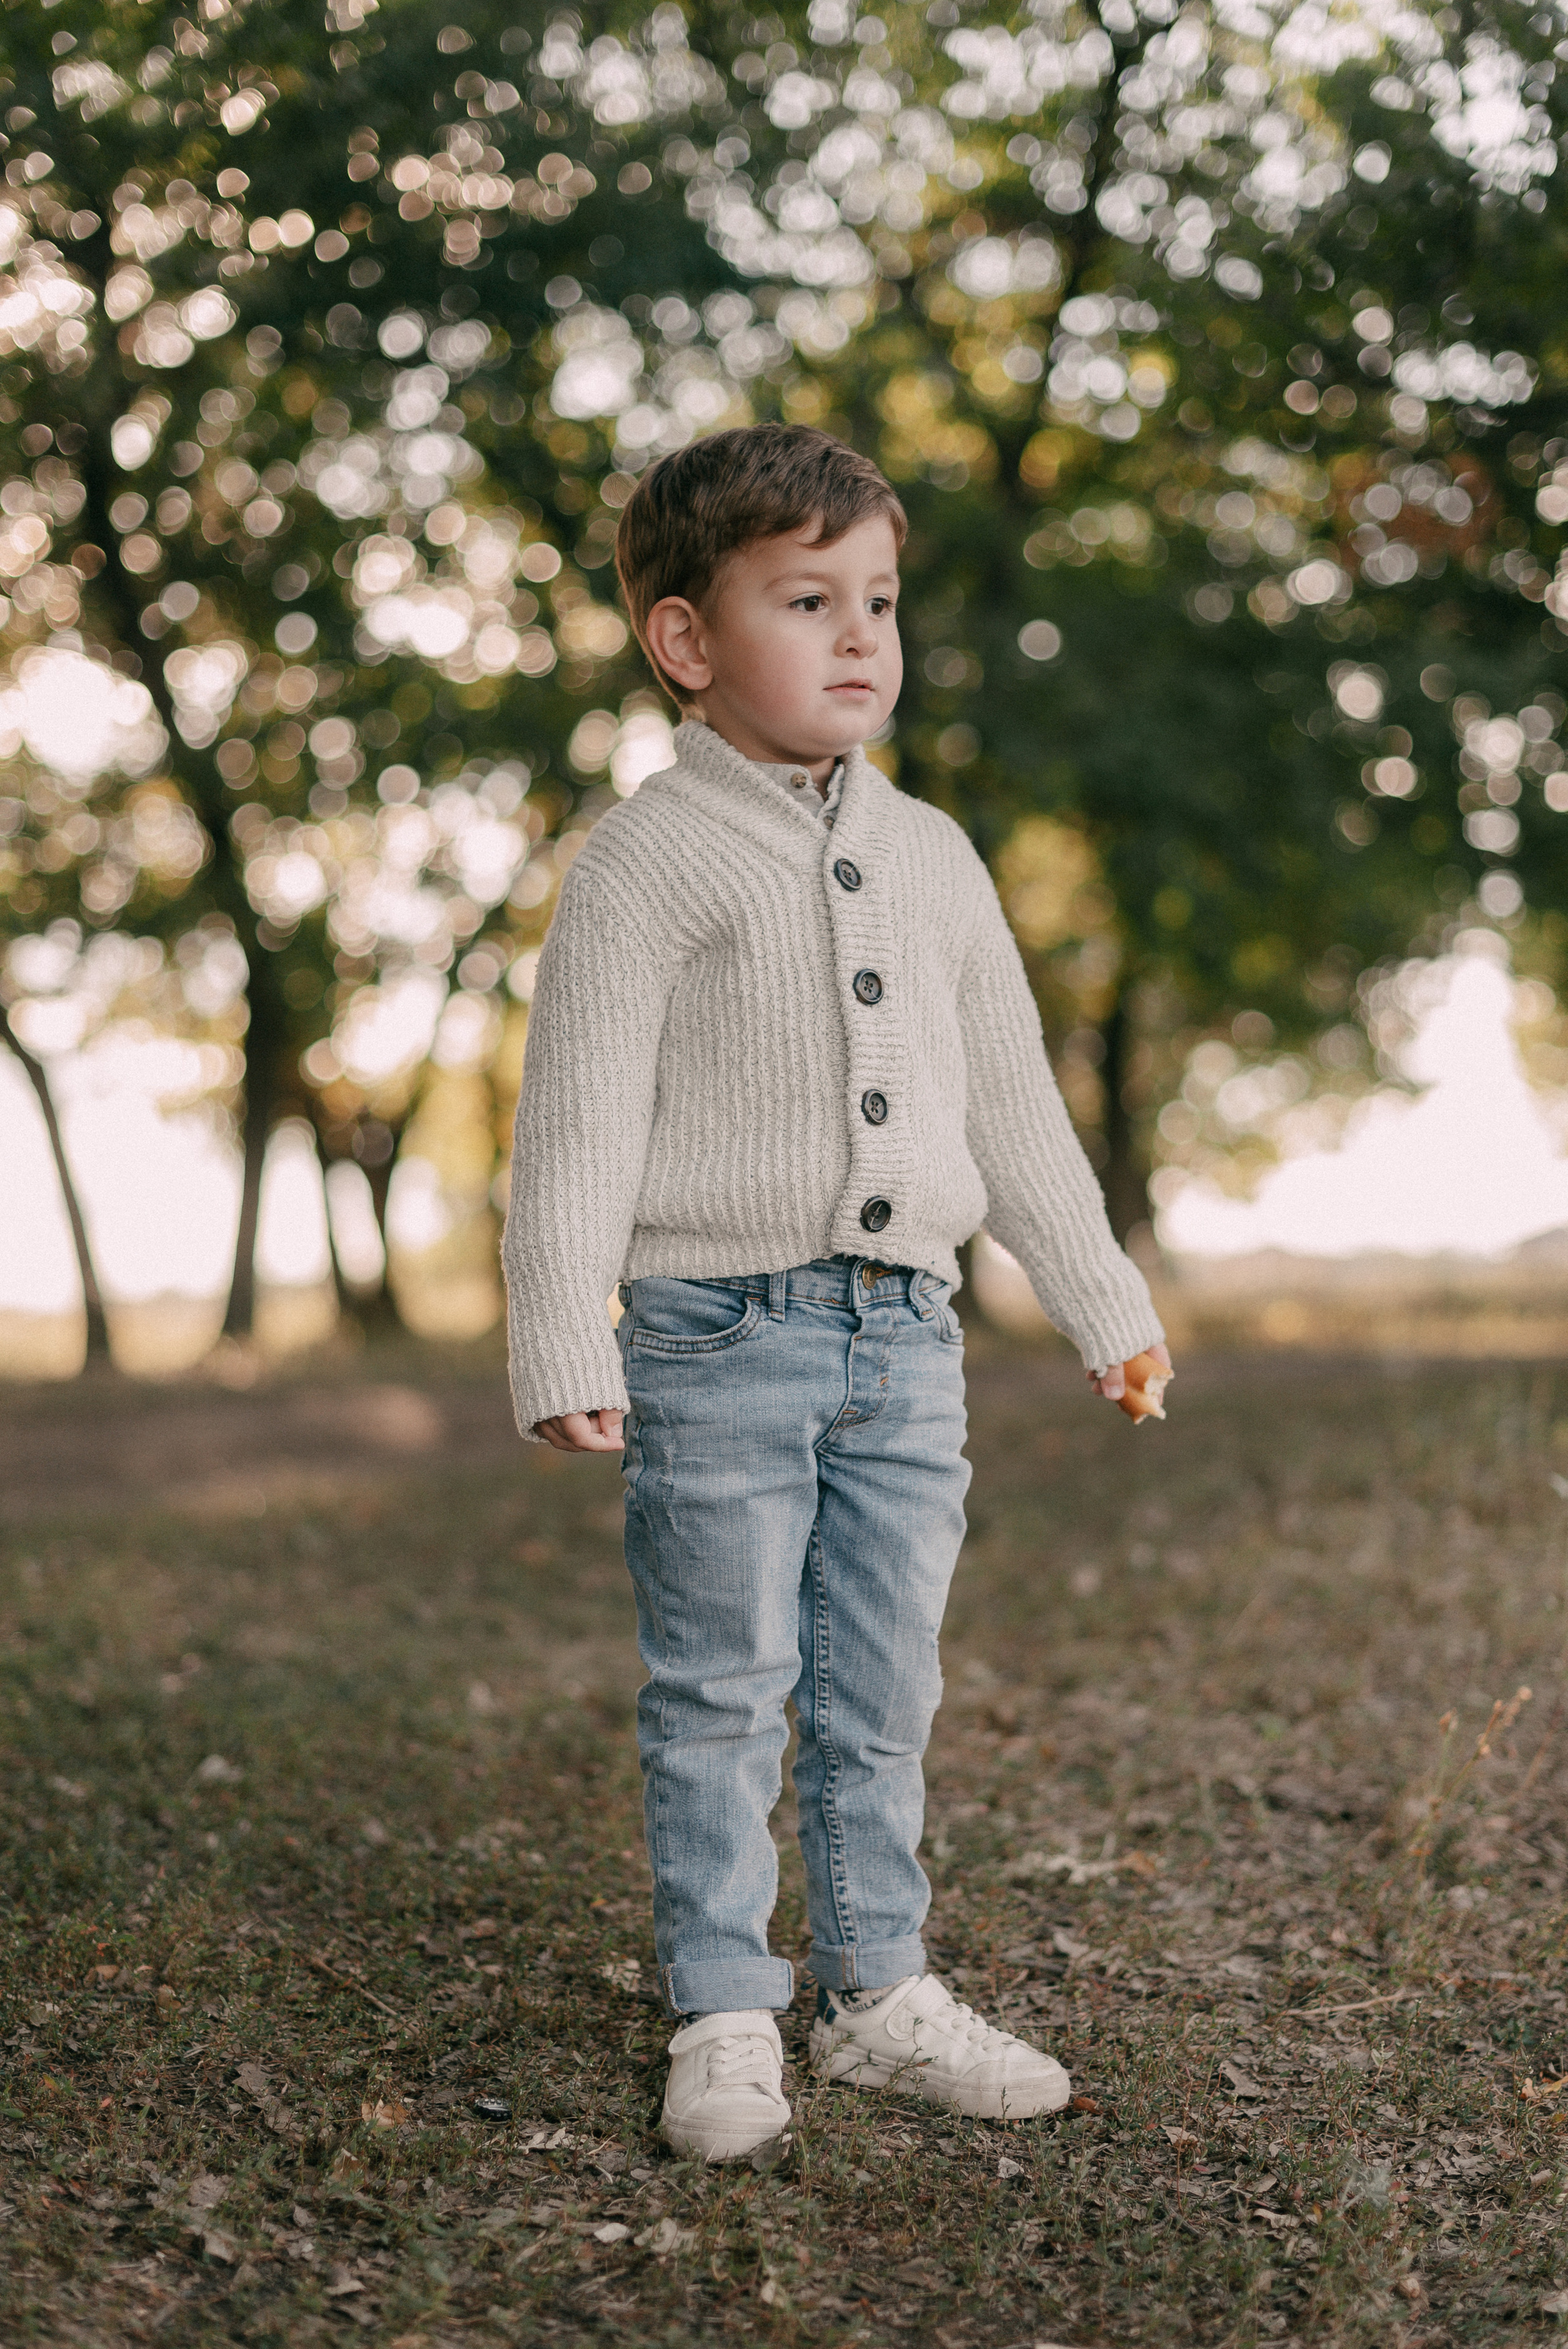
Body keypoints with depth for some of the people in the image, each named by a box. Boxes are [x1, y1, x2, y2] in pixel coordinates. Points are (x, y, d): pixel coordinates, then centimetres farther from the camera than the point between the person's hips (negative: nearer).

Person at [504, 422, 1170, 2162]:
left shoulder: (930, 858, 13)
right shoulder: (647, 862, -5)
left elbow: (1010, 1102, 18)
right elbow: (578, 1118, -9)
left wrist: (1103, 1303, 19)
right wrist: (564, 1346, -16)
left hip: (904, 1334, 5)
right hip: (720, 1336, -5)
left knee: (881, 1697, 12)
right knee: (722, 1698, 1)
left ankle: (881, 1993, 25)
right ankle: (724, 2021, 14)